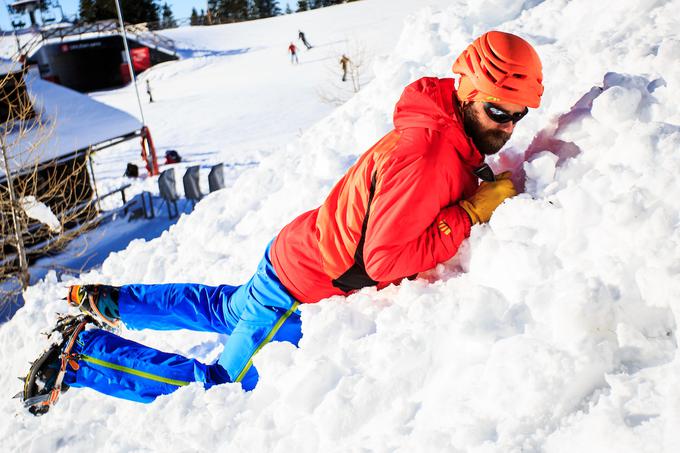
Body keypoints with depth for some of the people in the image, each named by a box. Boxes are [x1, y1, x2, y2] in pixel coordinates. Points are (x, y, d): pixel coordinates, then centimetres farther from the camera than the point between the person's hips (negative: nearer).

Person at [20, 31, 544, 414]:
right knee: (223, 385, 4)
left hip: (298, 257, 9)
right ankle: (81, 354, 10)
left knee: (228, 311, 33)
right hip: (304, 291, -9)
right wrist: (471, 213, -29)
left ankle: (103, 302, 42)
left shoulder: (458, 138, -1)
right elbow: (384, 258, -33)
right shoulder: (425, 152, -31)